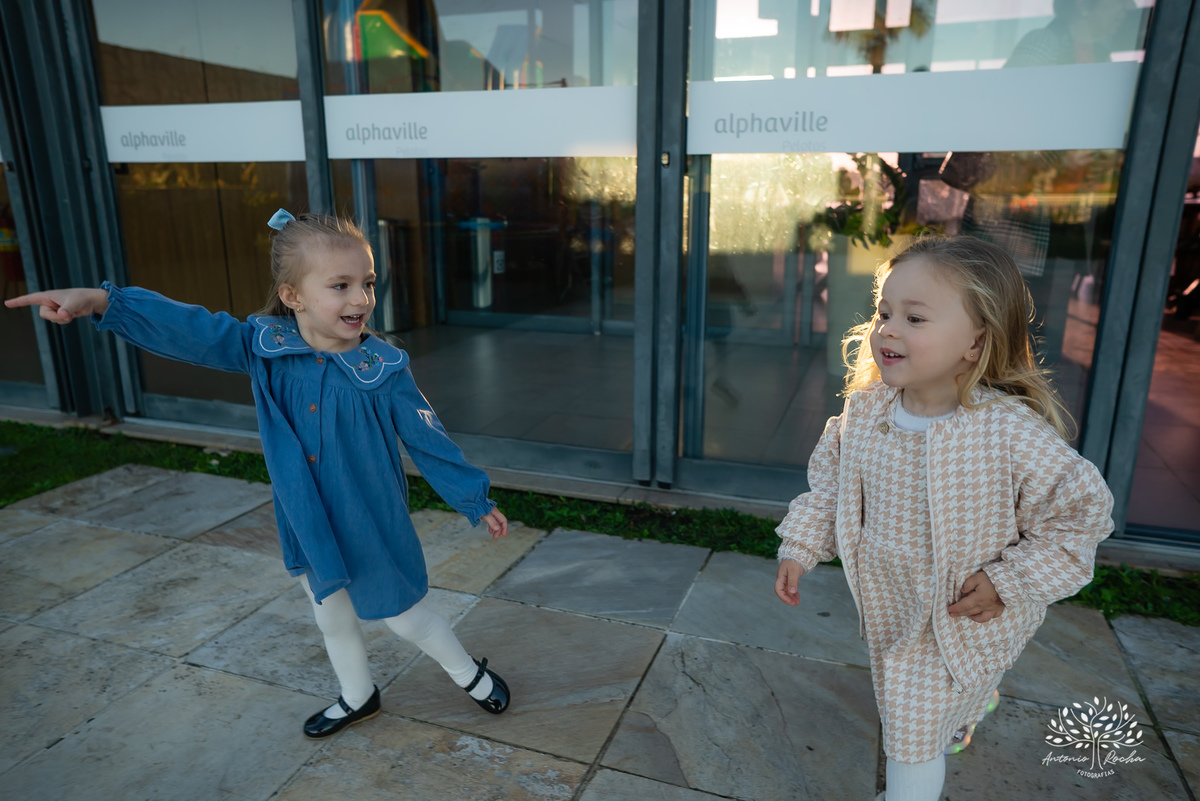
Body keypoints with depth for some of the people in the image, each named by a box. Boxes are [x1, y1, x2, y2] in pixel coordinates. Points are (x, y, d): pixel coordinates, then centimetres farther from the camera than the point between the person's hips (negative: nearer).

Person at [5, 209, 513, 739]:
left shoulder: (383, 370, -21)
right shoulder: (264, 347, -12)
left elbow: (429, 441, -14)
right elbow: (189, 331, -11)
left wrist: (476, 502, -8)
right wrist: (101, 300, -24)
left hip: (374, 530, -4)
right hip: (308, 531, 4)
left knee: (406, 620, 13)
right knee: (333, 622, 25)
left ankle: (470, 674, 41)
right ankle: (357, 698, 52)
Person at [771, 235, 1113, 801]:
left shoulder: (1010, 431, -29)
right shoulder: (864, 411, -14)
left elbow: (1081, 512, -16)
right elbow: (828, 483, 1)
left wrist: (1008, 583, -19)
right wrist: (799, 548, -3)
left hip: (961, 621, -5)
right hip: (889, 606, 6)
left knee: (913, 732, 2)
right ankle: (972, 708, 64)